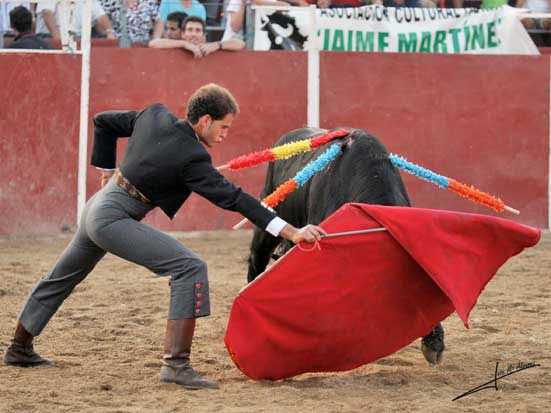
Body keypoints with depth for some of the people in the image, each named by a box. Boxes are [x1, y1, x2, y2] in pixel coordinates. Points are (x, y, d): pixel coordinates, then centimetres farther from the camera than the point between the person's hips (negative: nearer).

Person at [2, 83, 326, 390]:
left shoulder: (154, 116, 3)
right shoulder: (191, 156, -18)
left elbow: (103, 122, 16)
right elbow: (232, 198, -22)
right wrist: (291, 232, -24)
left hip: (97, 207, 10)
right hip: (114, 219, -10)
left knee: (62, 278, 28)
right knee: (190, 268, -18)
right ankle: (176, 364, -24)